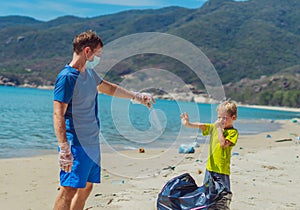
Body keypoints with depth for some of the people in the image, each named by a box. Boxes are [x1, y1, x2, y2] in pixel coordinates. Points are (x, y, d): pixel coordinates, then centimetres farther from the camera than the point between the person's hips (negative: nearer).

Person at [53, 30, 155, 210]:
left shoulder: (89, 72, 13)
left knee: (85, 189, 12)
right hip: (77, 144, -9)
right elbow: (58, 115, -20)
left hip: (92, 143, 9)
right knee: (69, 190, -10)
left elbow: (107, 87, 31)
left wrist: (137, 96, 36)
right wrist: (64, 149, -27)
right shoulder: (67, 77, -15)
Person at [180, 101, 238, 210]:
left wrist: (219, 128, -17)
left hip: (222, 169, -6)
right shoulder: (214, 127, 11)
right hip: (210, 167, 7)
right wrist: (188, 124, -17)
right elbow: (201, 126, 0)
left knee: (223, 194, -5)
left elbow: (223, 144, -23)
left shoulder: (233, 132, -10)